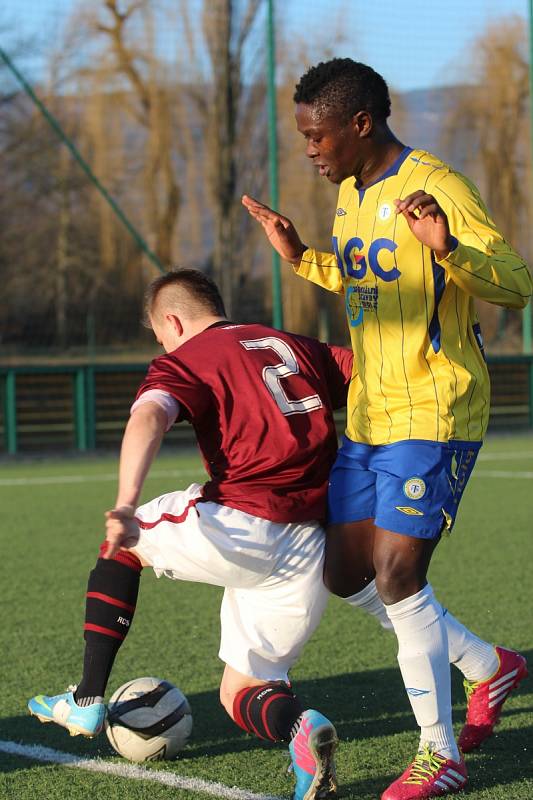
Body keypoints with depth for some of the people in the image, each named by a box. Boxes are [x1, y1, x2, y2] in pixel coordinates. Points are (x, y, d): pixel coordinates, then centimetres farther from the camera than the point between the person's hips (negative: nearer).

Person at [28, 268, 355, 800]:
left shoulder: (184, 360, 4)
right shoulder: (298, 348, 22)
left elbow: (148, 418, -17)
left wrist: (126, 508, -31)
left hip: (238, 529, -5)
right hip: (310, 550, 5)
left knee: (120, 546, 26)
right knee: (241, 694, 17)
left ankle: (88, 700, 23)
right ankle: (299, 727, -18)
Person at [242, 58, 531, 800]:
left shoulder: (438, 188, -15)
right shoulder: (351, 193, 12)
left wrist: (448, 249, -36)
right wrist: (301, 258, 13)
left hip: (434, 417, -9)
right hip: (369, 415, 9)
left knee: (397, 578, -11)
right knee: (347, 573, 10)